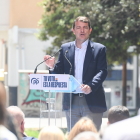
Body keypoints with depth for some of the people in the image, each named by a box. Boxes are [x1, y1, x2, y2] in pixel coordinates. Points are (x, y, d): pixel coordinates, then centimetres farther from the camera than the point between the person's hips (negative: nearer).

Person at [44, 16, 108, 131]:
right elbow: (59, 72, 13)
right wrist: (52, 66, -11)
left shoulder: (99, 49, 4)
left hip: (92, 102, -3)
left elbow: (102, 71, -6)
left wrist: (90, 86, -24)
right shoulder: (65, 48, 14)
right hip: (71, 102, 3)